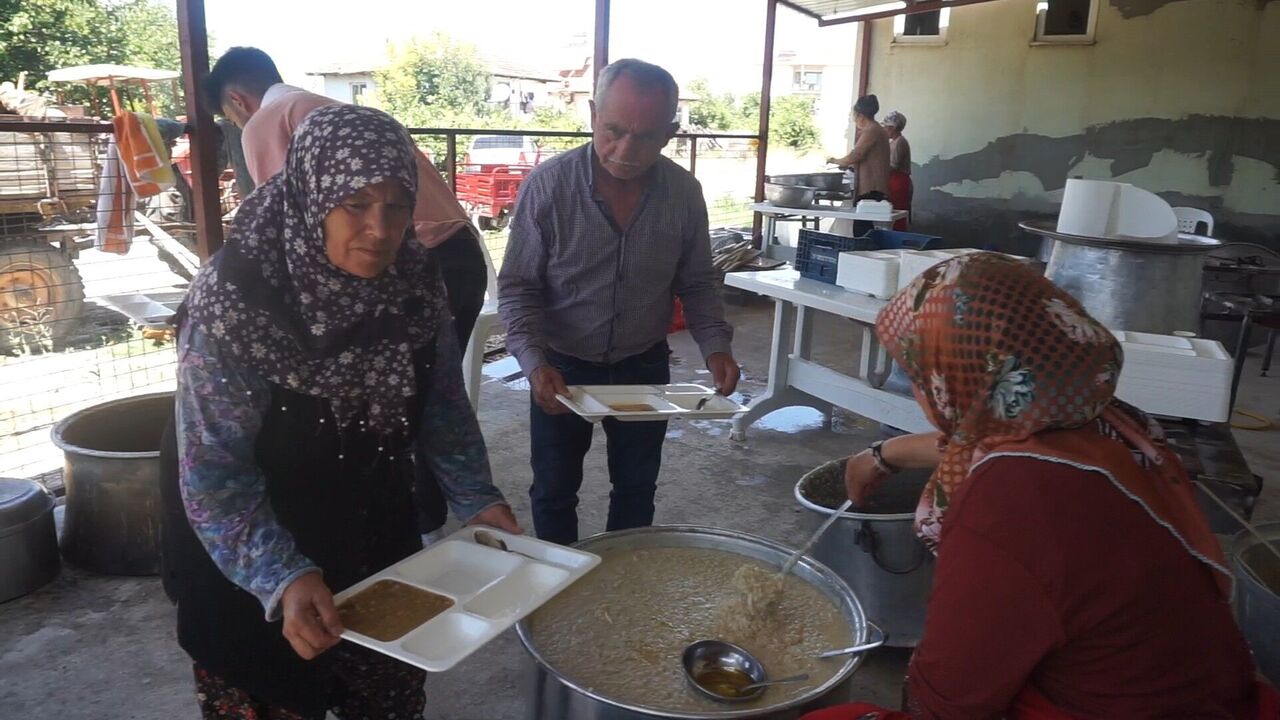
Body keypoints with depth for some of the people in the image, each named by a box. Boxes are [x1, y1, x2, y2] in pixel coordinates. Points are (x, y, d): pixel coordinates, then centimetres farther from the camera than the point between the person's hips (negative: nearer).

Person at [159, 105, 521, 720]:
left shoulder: (415, 281, -13)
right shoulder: (233, 301, -27)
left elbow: (443, 406, -1)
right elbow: (213, 475, -26)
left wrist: (476, 498, -10)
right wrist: (283, 576, -37)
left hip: (381, 548, 4)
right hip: (253, 576, -4)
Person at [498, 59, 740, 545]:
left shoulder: (684, 192, -11)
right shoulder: (548, 184, -19)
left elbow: (696, 283, 0)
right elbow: (517, 287, -14)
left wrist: (716, 346, -16)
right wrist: (534, 363, -27)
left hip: (644, 365, 2)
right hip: (562, 366, -2)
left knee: (636, 489, 17)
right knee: (554, 491, 14)